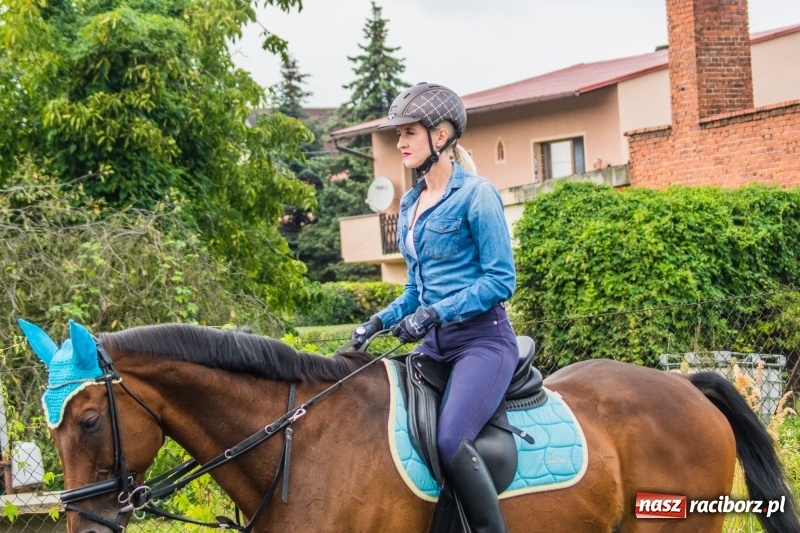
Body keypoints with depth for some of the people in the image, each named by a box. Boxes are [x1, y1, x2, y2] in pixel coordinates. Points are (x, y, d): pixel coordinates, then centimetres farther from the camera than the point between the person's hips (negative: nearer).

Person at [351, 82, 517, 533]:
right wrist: (380, 321, 5)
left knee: (451, 442, -28)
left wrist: (435, 313, -21)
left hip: (482, 339, -8)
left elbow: (501, 280, -14)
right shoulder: (411, 203, 14)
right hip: (434, 343, 8)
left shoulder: (477, 195, -9)